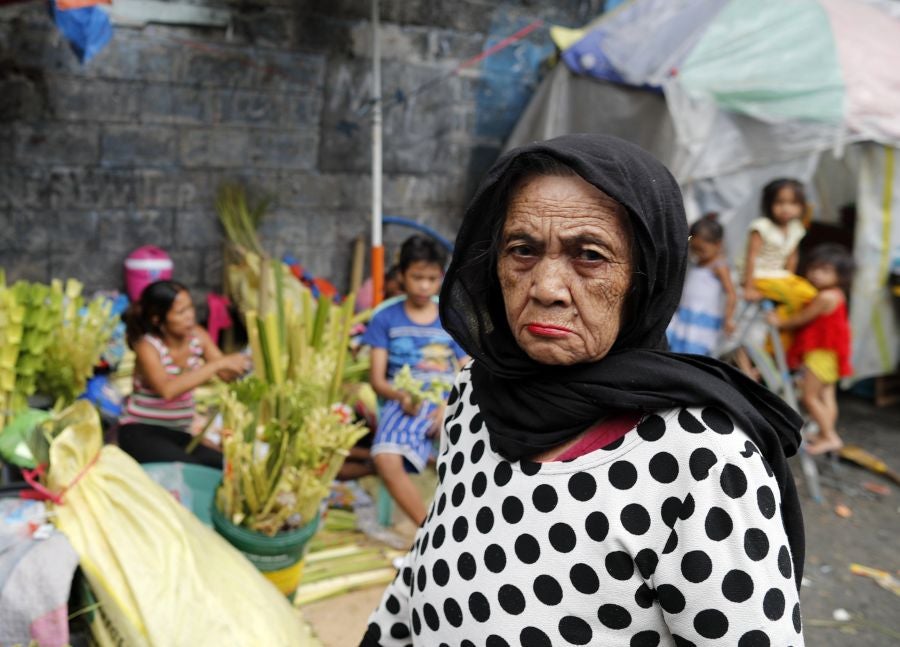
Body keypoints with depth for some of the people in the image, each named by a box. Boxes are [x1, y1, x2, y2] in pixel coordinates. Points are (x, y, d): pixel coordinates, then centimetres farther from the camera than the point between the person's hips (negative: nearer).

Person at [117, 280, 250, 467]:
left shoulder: (197, 336, -1)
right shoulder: (148, 346, -15)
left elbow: (227, 374, -5)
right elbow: (167, 390, -34)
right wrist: (217, 364, -36)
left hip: (180, 433, 5)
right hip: (141, 432, -4)